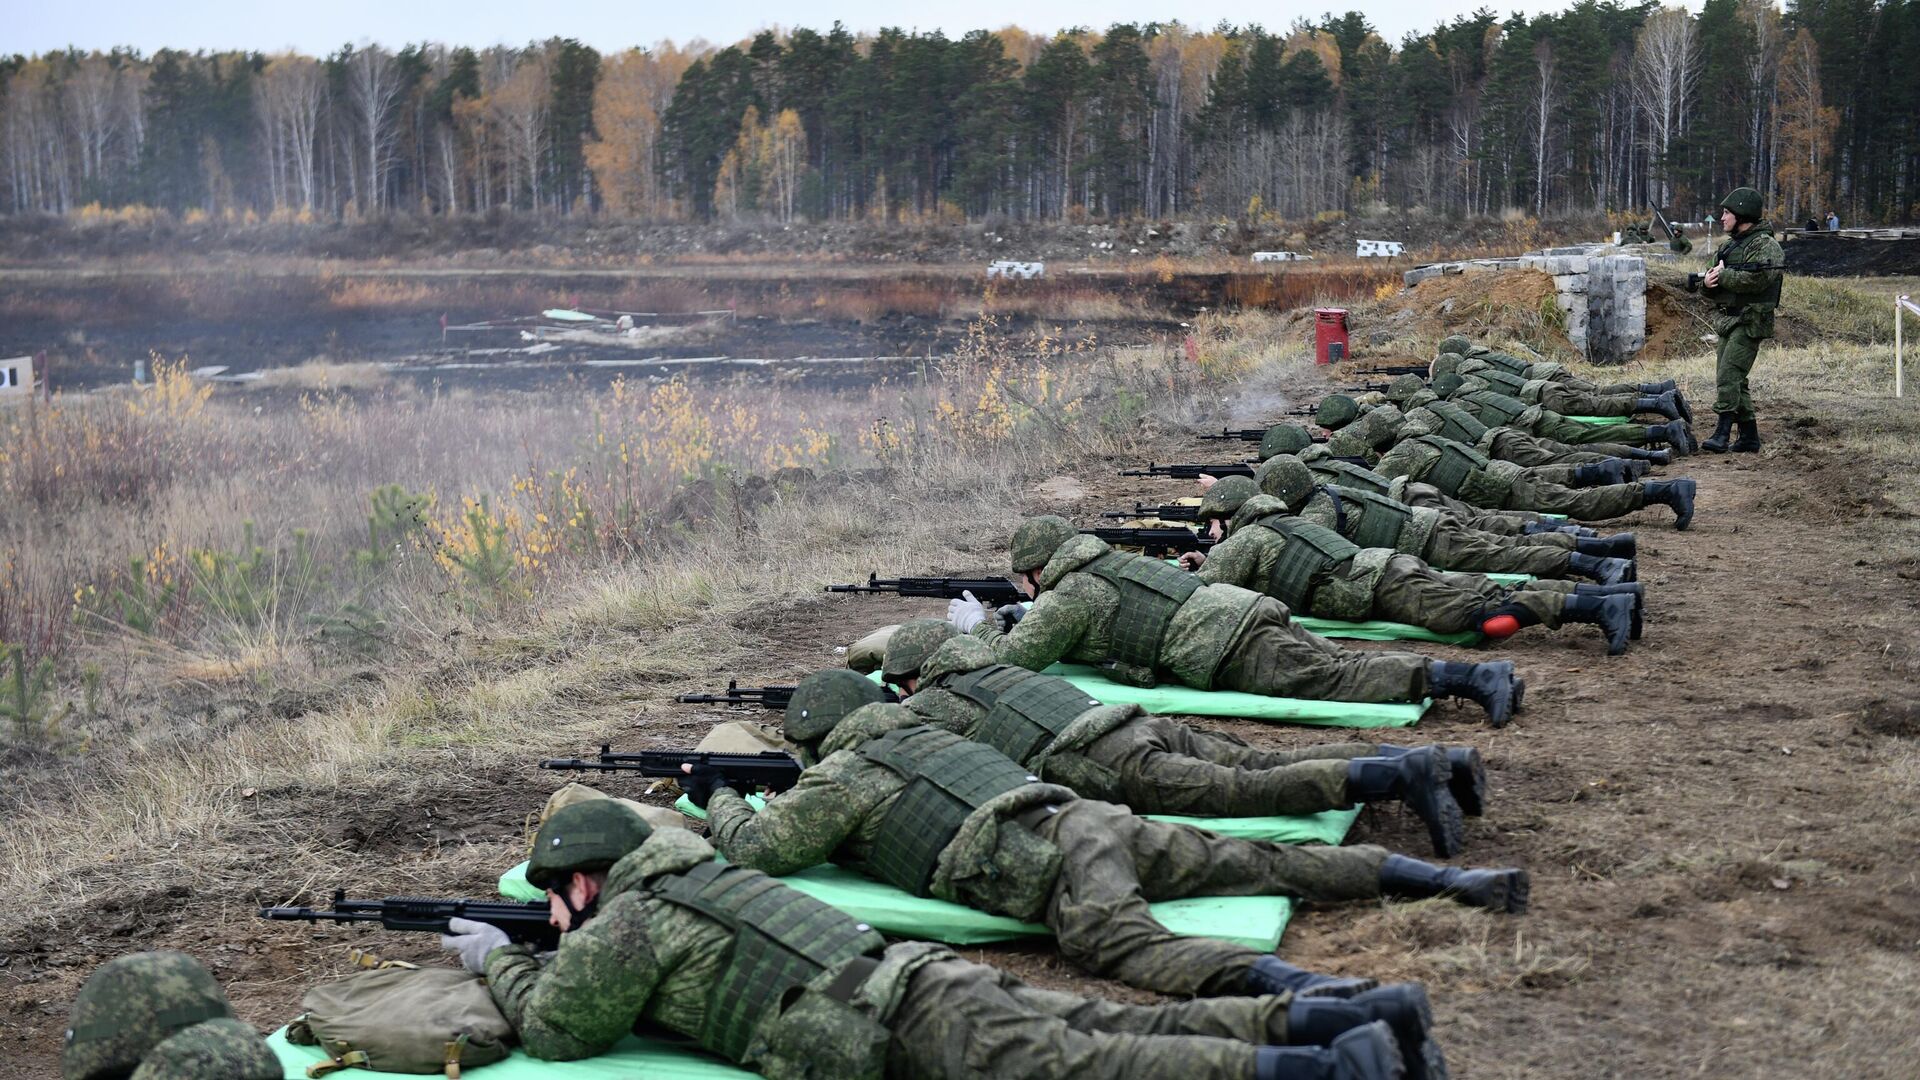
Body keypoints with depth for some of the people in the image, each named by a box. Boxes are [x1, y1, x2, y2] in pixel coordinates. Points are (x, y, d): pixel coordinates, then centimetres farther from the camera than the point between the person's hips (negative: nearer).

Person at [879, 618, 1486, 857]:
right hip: (1146, 723, 8)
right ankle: (1441, 761, -10)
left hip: (1109, 766, -8)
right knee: (1271, 766, 1)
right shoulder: (992, 669, 34)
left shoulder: (927, 706, 14)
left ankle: (1402, 774, -37)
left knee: (1252, 791, -20)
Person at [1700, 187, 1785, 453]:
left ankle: (1722, 433, -21)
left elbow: (1755, 280, -25)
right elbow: (1711, 284, 17)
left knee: (1728, 375, -18)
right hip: (1727, 321, 9)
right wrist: (1708, 282, -7)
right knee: (1732, 381, 9)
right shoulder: (1728, 246, 18)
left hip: (1750, 322, -9)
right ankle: (1749, 436, 15)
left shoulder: (1766, 245, -9)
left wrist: (1723, 275, -13)